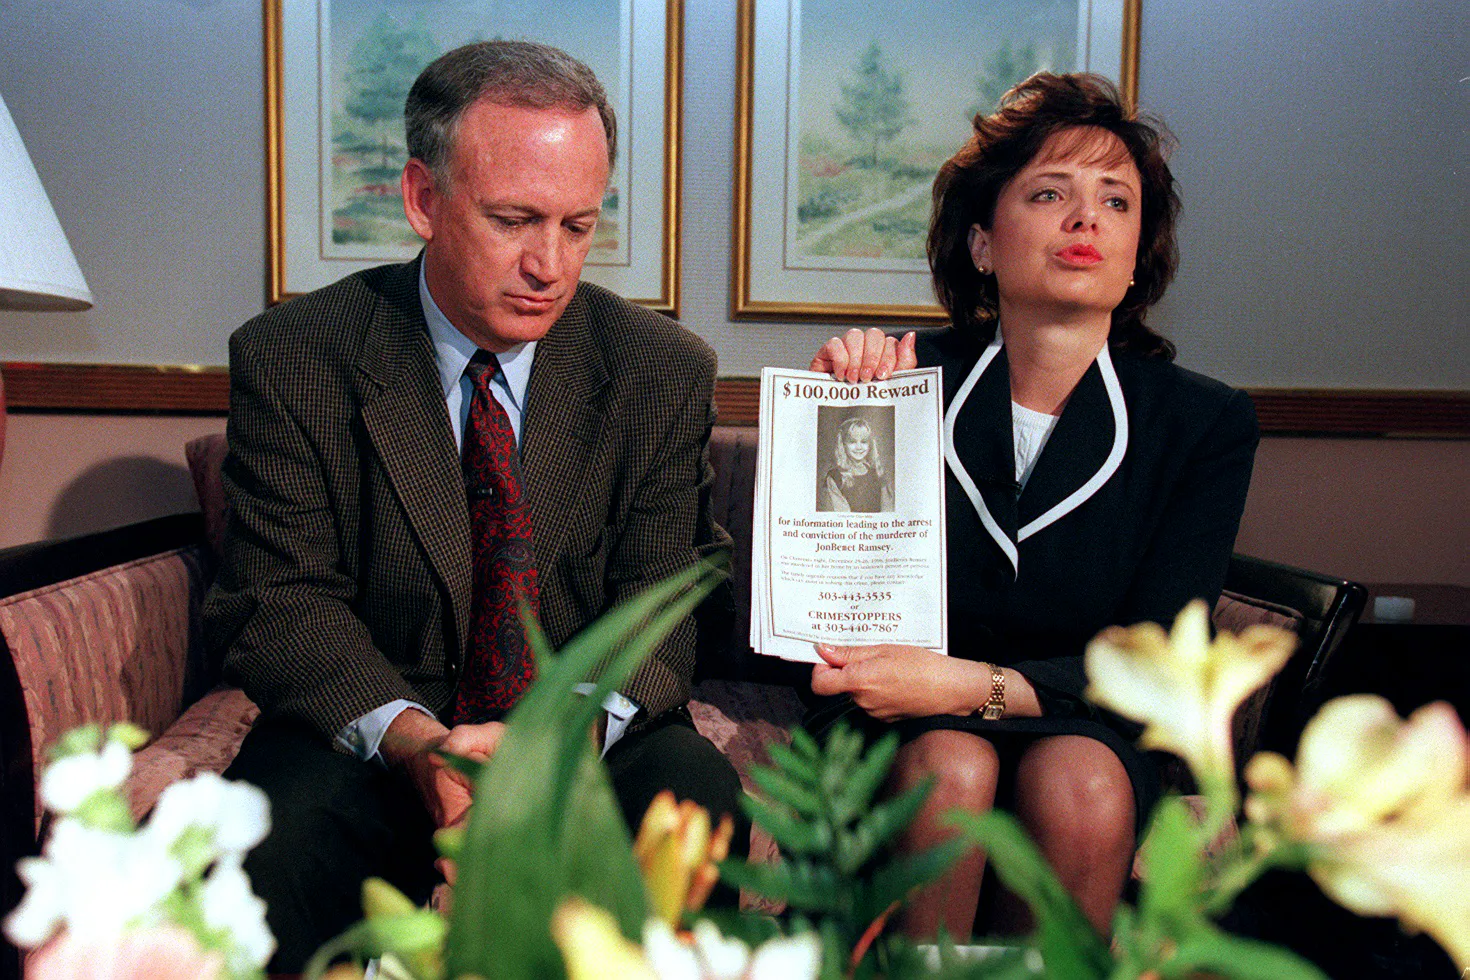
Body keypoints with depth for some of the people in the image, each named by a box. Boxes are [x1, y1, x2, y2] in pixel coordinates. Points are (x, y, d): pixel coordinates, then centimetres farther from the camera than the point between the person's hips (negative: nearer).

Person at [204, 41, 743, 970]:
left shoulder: (667, 371, -3)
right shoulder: (290, 361, -6)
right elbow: (280, 603, -7)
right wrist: (412, 738, -26)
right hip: (368, 738, 0)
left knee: (694, 793, -30)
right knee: (272, 830, -31)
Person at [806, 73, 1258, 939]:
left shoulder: (1207, 422, -4)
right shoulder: (909, 379, -8)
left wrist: (971, 686, -25)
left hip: (1083, 724, 1)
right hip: (898, 722, -1)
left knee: (1079, 782, -30)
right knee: (951, 768, -32)